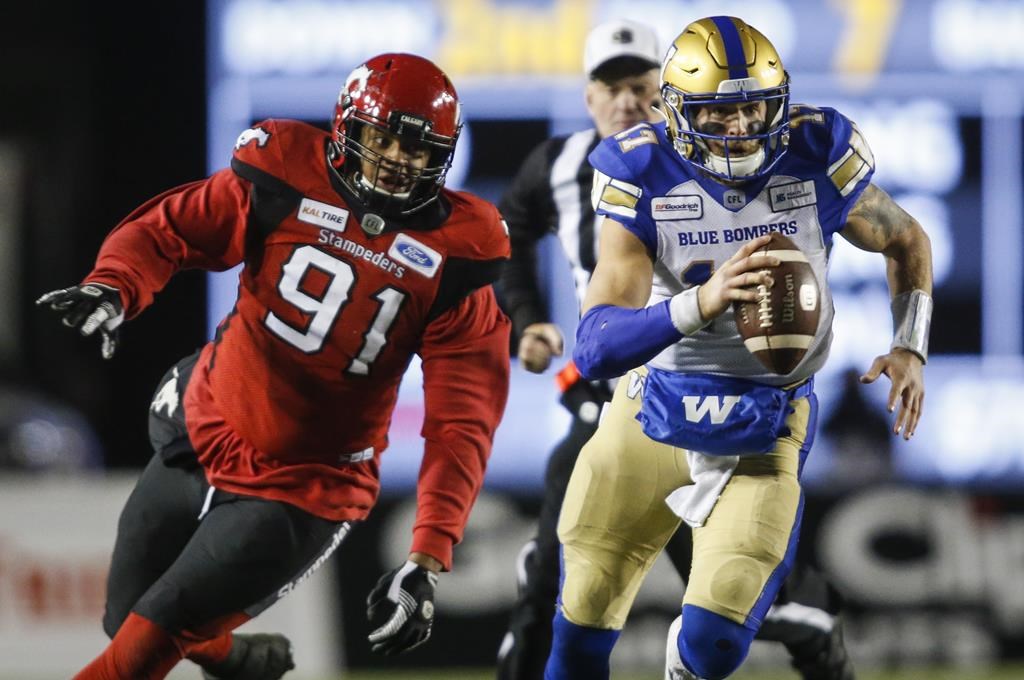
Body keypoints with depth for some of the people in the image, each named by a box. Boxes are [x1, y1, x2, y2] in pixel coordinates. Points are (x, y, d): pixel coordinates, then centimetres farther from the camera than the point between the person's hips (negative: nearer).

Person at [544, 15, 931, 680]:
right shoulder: (646, 180, -17)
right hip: (654, 416, 1)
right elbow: (596, 346, -27)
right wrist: (701, 303, -43)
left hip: (765, 432, -1)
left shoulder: (816, 161, -13)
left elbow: (906, 242, 10)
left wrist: (910, 348, -5)